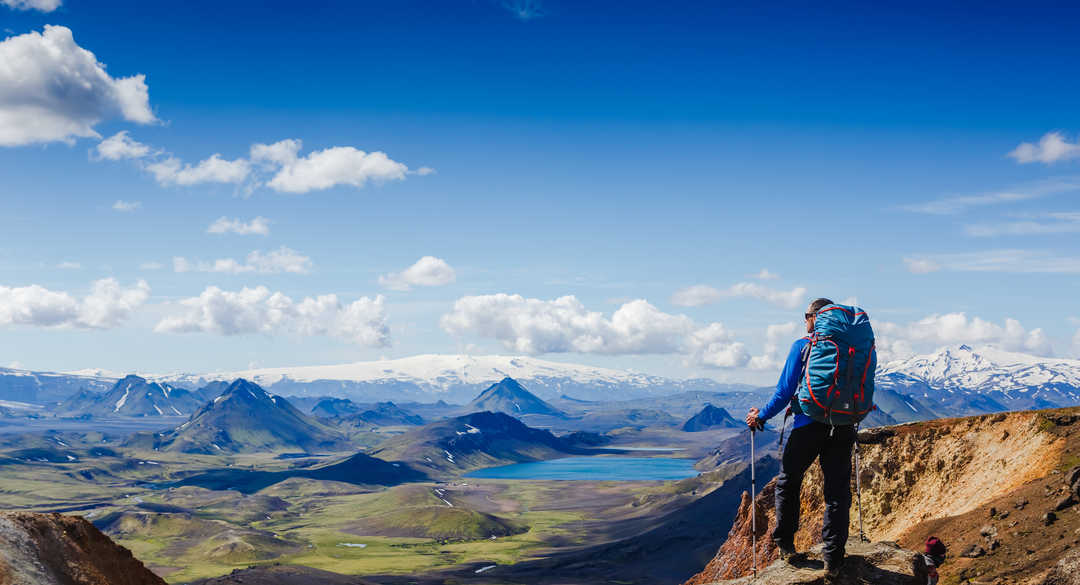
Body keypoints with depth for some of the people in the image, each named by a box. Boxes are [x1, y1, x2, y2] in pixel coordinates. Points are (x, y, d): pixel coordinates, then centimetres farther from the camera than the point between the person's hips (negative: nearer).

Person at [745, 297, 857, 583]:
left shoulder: (802, 347, -4)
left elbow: (785, 392, -5)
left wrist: (760, 417, 8)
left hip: (809, 426, -3)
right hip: (842, 428, 3)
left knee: (788, 483, 17)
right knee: (838, 492, 6)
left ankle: (785, 545, 21)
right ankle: (833, 561, 2)